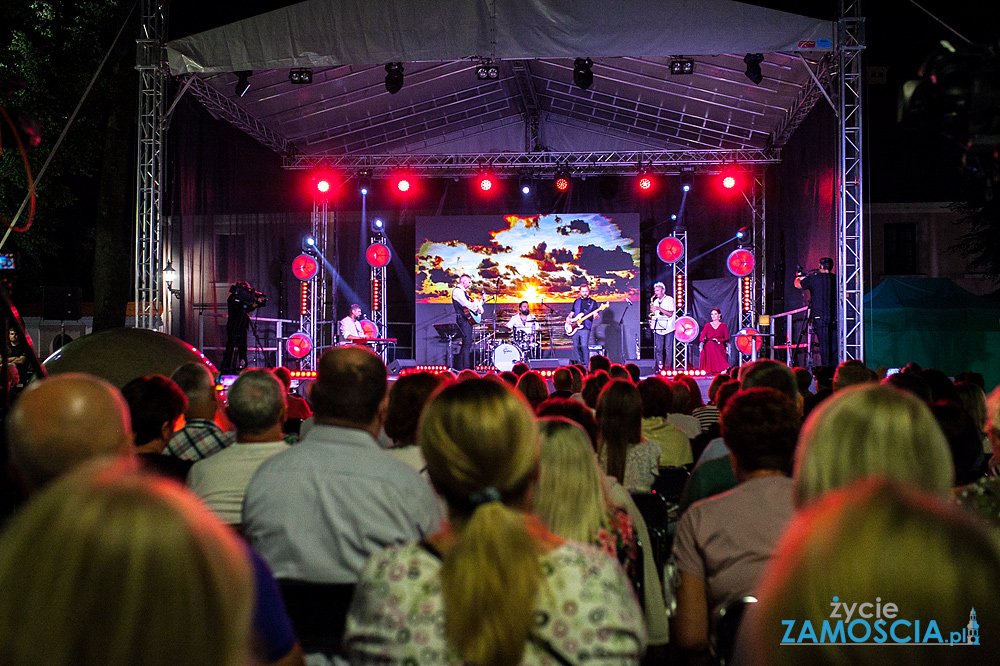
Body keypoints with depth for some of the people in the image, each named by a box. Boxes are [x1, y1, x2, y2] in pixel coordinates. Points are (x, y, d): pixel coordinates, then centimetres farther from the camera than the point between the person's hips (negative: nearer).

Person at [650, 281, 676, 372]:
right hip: (658, 328, 5)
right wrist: (652, 319, 1)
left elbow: (670, 314, -13)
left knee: (668, 348, -4)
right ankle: (659, 366, 3)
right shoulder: (655, 301, 14)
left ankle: (667, 367, 0)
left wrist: (659, 308, -18)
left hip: (668, 328, -5)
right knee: (658, 348, 0)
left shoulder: (669, 300, -3)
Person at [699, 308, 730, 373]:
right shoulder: (707, 325, 20)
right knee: (710, 343, -37)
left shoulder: (723, 325, 18)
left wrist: (718, 340, -10)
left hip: (719, 346, -1)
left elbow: (727, 338, 7)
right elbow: (701, 337, 9)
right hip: (709, 345, 1)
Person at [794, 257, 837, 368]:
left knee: (823, 343, -5)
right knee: (834, 342, 6)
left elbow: (798, 285, 14)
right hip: (834, 316, 3)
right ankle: (834, 366, 7)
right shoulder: (837, 279, 5)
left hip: (819, 316, -3)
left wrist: (799, 277, 38)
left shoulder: (813, 278, -2)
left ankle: (826, 366, -7)